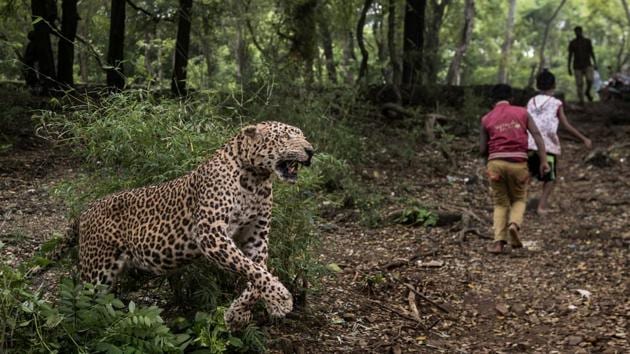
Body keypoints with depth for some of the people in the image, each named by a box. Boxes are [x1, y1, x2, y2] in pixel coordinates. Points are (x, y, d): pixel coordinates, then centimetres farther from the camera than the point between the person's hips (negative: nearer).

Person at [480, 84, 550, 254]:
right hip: (518, 163, 0)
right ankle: (514, 225, -10)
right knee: (519, 200, 19)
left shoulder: (487, 119, 8)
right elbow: (537, 134, -2)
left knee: (500, 203, 14)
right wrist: (544, 160, -3)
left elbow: (482, 150, 6)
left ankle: (499, 242, 0)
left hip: (496, 163, 0)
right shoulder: (522, 112, 10)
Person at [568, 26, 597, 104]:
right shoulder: (572, 43, 2)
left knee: (590, 80, -20)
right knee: (579, 84, -4)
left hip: (587, 65, 0)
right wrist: (569, 68, 1)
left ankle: (587, 92, 8)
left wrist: (595, 62, -4)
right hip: (577, 66, 0)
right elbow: (570, 55, 4)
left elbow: (591, 52, 8)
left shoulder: (587, 41, 5)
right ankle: (581, 100, 5)